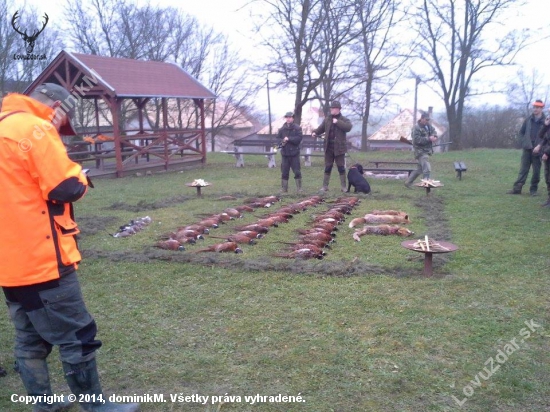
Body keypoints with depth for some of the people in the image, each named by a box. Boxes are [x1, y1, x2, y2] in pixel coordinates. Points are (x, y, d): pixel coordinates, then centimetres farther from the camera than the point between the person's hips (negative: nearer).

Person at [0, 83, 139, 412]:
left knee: (30, 339, 17)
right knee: (76, 337, 2)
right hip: (40, 259, -9)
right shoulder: (35, 129, -13)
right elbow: (66, 189, -18)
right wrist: (79, 175, 2)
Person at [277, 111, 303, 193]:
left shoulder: (297, 128, -1)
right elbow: (278, 138, 10)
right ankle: (284, 189, 13)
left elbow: (299, 138, -12)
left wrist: (289, 139, -16)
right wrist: (282, 142, -10)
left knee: (297, 172, -2)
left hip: (294, 153, -3)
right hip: (285, 153, 3)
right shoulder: (282, 129, 8)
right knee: (284, 172, 5)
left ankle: (299, 189, 7)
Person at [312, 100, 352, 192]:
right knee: (327, 167, 9)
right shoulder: (327, 119, 9)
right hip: (328, 148, 3)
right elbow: (321, 128, 16)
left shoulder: (344, 120, -3)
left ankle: (344, 186, 12)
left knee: (341, 167, 3)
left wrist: (337, 122, -22)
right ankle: (325, 186, 15)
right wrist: (315, 132, -4)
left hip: (339, 148, -3)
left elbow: (348, 127, -22)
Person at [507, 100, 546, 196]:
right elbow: (521, 133, 11)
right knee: (523, 170, 2)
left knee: (536, 171, 4)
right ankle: (517, 188, 2)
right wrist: (523, 143, 0)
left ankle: (533, 189, 14)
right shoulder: (528, 120, 6)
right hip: (527, 149, 2)